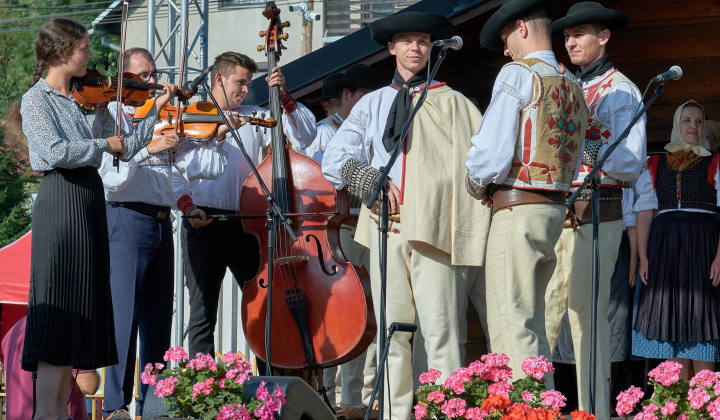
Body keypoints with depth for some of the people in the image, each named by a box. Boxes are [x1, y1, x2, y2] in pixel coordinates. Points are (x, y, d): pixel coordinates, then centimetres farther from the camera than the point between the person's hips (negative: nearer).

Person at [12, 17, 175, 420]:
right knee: (61, 310, -10)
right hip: (61, 202, -8)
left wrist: (156, 111, 7)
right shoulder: (36, 100, -4)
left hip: (92, 202, 8)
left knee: (80, 311, 8)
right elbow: (54, 152, -19)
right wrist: (103, 143, -9)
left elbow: (125, 149, 14)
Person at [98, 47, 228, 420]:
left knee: (158, 319, 8)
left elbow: (205, 166, 13)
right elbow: (110, 174, -16)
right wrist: (147, 149, -25)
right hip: (127, 219, -6)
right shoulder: (110, 116, -1)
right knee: (125, 316, -9)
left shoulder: (164, 119, 16)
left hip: (161, 223, 6)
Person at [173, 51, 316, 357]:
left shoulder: (255, 118, 15)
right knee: (203, 312, 0)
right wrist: (187, 205, -13)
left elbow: (303, 136, 9)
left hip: (245, 225, 2)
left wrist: (284, 98, -1)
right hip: (204, 225, -2)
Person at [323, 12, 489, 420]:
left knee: (440, 328, -10)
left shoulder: (451, 103, 9)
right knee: (392, 329, 4)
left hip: (431, 227, -3)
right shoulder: (373, 104, 18)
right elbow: (335, 159, 12)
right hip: (384, 225, 3)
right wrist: (373, 181, -4)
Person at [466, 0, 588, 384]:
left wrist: (477, 184, 5)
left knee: (513, 326, -8)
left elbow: (492, 152, -16)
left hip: (517, 209, -8)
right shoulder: (572, 86, 16)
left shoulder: (517, 75, -8)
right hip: (554, 208, 8)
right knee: (531, 325, 15)